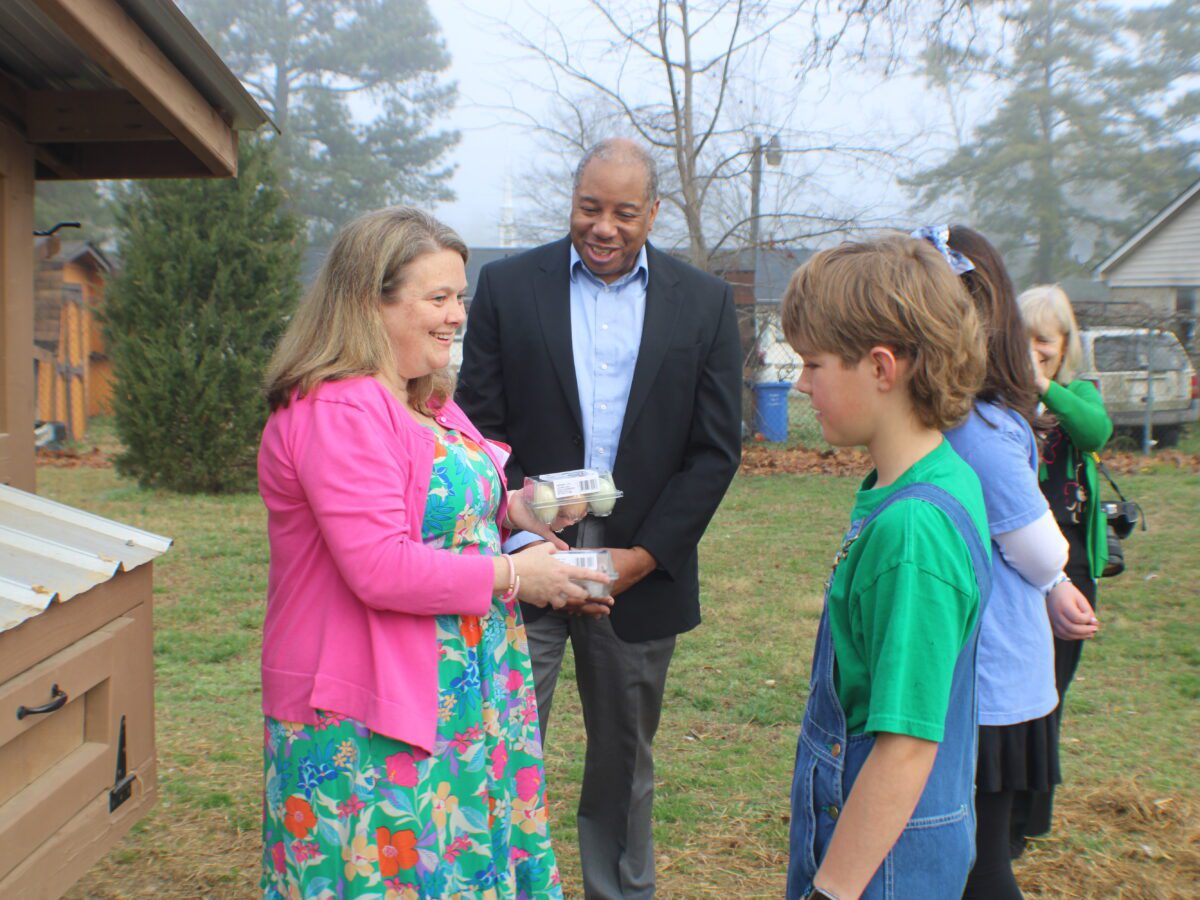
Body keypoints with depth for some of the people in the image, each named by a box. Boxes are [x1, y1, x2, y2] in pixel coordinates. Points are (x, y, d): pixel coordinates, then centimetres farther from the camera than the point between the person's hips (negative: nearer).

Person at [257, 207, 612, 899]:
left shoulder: (428, 400, 12)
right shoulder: (339, 411, -20)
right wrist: (511, 575, -18)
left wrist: (511, 507, 5)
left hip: (455, 698, 9)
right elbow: (379, 569, -26)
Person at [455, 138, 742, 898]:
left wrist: (643, 556, -8)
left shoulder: (705, 303, 2)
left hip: (640, 569, 1)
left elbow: (717, 448, 0)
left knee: (625, 760, 15)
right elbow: (480, 423, 0)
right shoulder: (508, 286, 1)